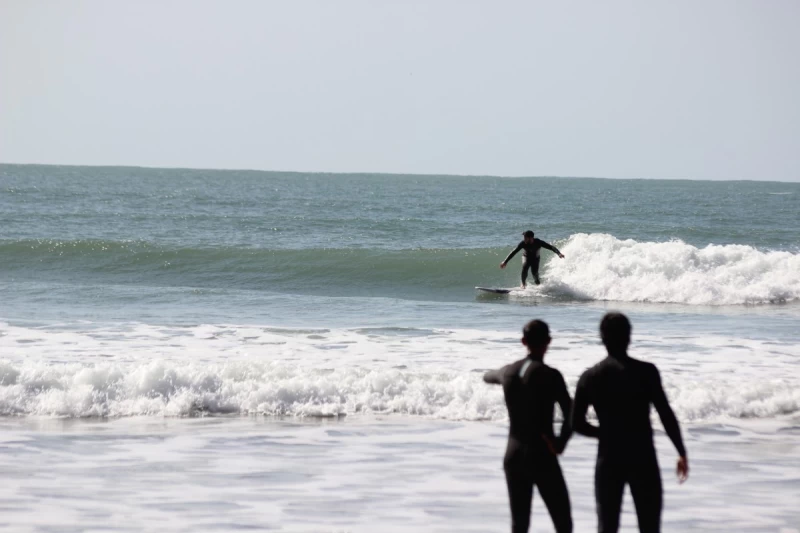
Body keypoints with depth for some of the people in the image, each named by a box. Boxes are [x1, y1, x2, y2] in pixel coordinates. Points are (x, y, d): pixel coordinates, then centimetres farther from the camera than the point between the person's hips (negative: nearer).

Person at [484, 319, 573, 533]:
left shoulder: (508, 372, 5)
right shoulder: (550, 375, -13)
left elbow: (488, 377, 31)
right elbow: (571, 416, -19)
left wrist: (490, 374, 53)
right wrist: (561, 442, -3)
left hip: (514, 455, 6)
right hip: (542, 458, -6)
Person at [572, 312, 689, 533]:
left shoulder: (590, 377, 1)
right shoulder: (645, 372, -8)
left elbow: (577, 423, 4)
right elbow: (666, 415, -10)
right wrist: (682, 453, -2)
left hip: (609, 460, 2)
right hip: (643, 459, -2)